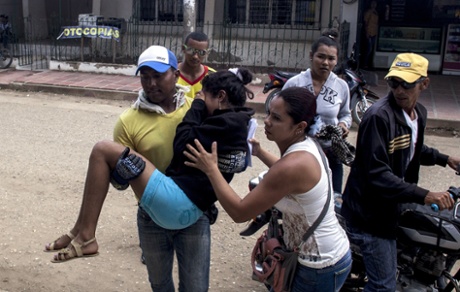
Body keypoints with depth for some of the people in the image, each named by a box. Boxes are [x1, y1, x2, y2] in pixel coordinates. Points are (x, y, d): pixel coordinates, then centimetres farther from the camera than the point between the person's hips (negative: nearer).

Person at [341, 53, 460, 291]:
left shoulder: (419, 113, 7)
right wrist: (424, 196, -34)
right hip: (370, 212, -9)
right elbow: (377, 175, -29)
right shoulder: (379, 117, -24)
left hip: (392, 206, 9)